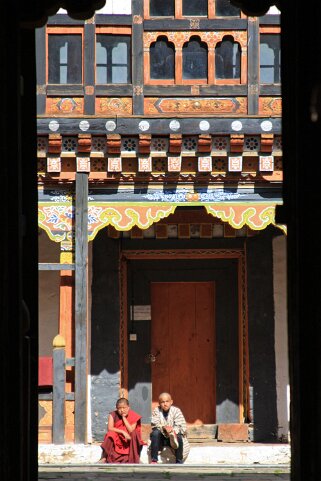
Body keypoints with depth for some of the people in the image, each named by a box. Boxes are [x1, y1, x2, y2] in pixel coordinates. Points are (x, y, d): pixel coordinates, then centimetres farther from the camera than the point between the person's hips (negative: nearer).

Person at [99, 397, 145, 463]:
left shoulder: (133, 416, -7)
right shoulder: (113, 415, -6)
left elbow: (131, 431, -19)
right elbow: (110, 428, -16)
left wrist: (124, 418, -18)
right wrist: (122, 432, -26)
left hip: (128, 441, 0)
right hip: (116, 440, 0)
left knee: (135, 434, -27)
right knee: (110, 434, -30)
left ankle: (136, 458, -18)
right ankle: (104, 458, -26)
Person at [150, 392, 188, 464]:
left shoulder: (176, 411, -4)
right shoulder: (156, 411, -2)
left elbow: (181, 427, -14)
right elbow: (154, 425, -15)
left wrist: (173, 430, -36)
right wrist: (163, 428, -35)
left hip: (172, 437, -1)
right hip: (161, 439, 1)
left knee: (179, 436, -32)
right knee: (155, 432, -30)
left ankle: (179, 462, -22)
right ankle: (154, 460, -29)